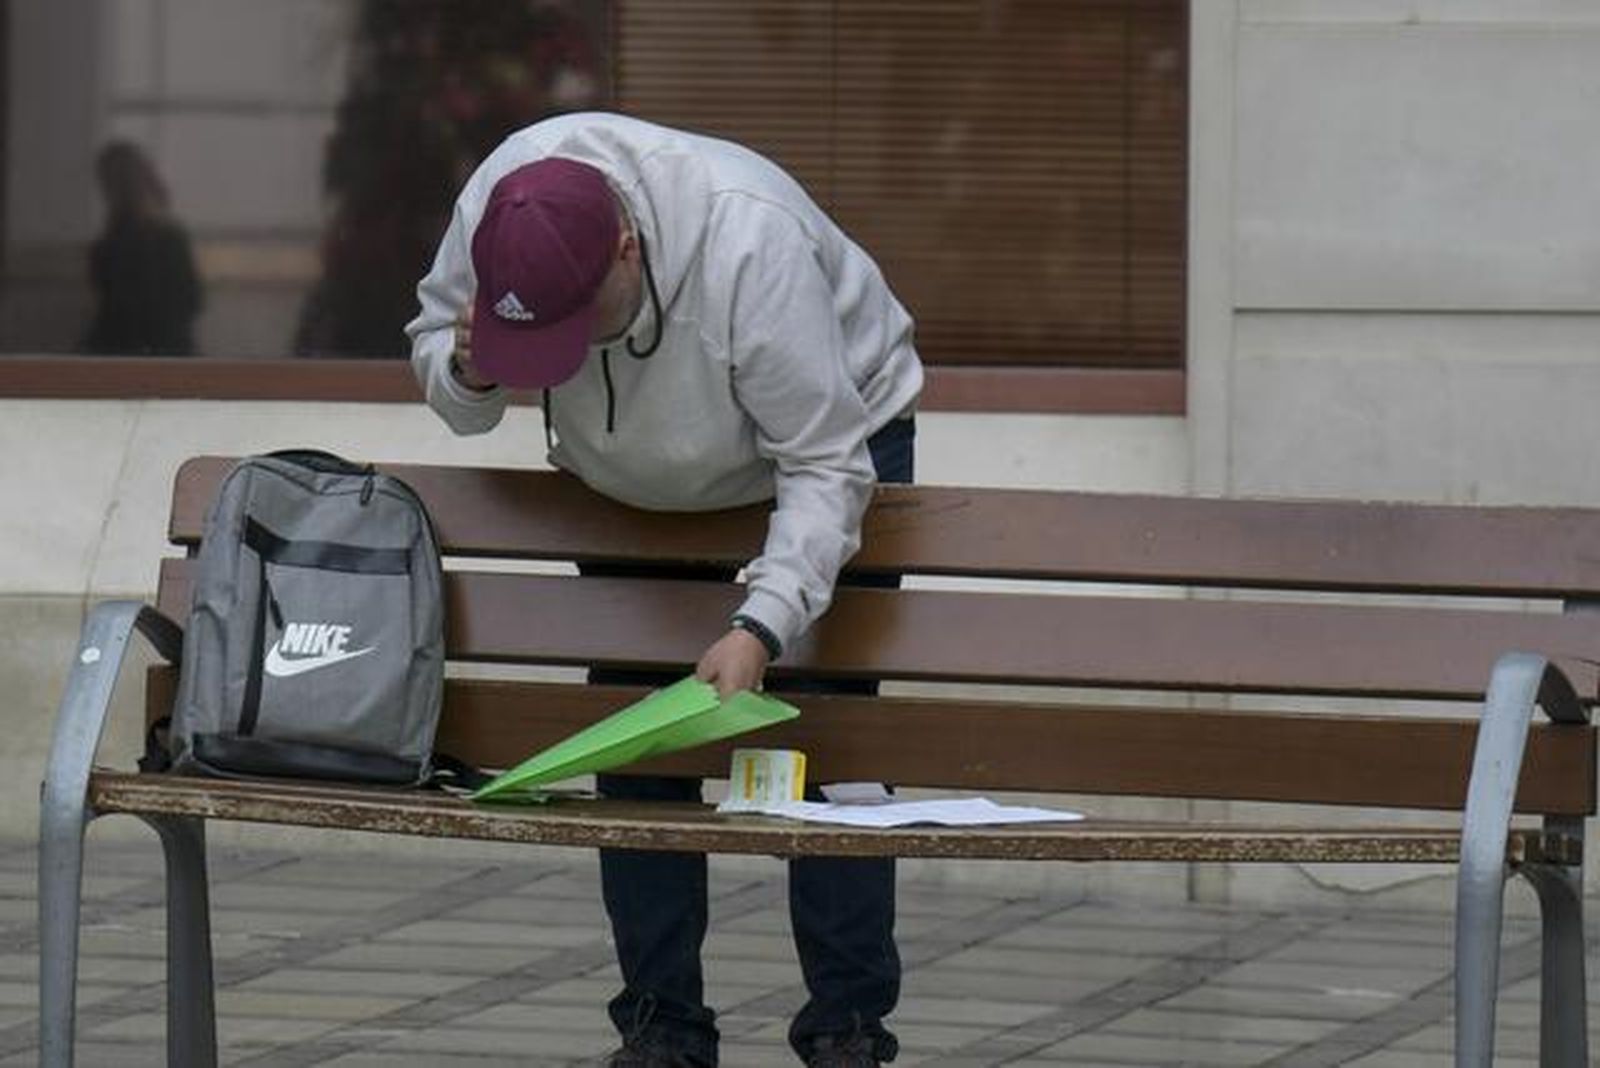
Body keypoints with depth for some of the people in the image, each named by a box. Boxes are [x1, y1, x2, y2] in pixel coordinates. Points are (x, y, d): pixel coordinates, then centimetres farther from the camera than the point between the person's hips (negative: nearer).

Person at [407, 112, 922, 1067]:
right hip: (635, 478, 5)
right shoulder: (492, 208, -29)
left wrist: (763, 629, -44)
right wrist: (467, 373, -32)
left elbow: (826, 467, -34)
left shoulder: (752, 244, -41)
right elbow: (433, 338, -6)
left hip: (839, 429, -5)